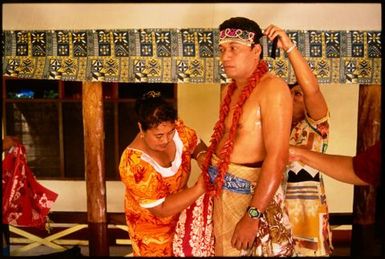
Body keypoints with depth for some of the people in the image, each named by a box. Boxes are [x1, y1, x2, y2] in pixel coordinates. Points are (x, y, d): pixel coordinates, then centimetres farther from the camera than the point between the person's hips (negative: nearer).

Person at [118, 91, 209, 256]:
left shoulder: (176, 129, -20)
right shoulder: (135, 165, -35)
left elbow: (196, 144, 2)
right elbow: (161, 209, -31)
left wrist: (202, 156, -21)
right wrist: (199, 188, -37)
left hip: (180, 211, 5)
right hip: (152, 226, -5)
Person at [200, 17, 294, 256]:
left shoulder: (272, 87, -17)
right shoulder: (229, 90, 9)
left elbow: (277, 157, -24)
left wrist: (252, 216, -26)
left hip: (249, 192, -7)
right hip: (221, 190, 7)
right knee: (222, 249, 18)